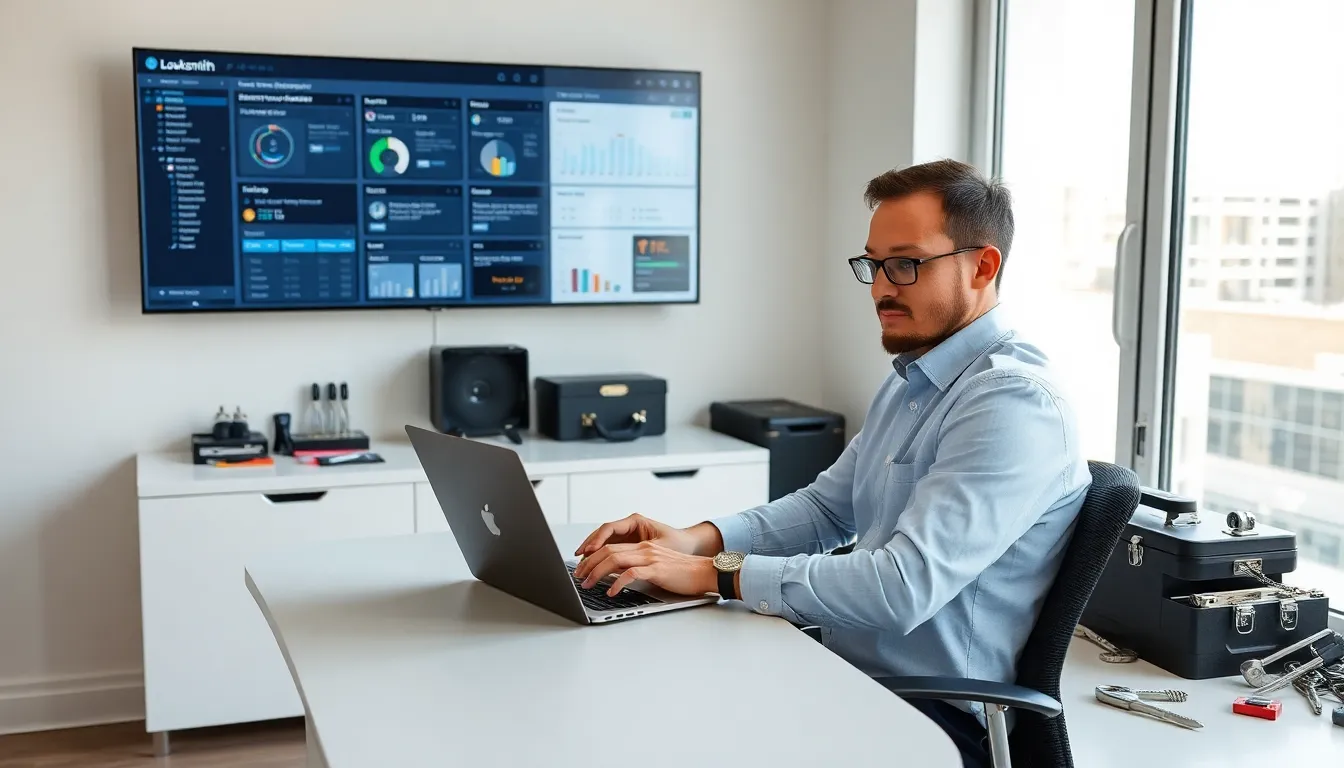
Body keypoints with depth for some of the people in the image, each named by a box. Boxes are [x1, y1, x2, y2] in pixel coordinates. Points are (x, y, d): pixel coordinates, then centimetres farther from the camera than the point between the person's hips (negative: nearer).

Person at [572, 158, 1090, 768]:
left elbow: (904, 586, -28)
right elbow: (827, 506, 16)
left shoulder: (1015, 403, -20)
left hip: (934, 719, -8)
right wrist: (698, 540, -1)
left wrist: (716, 574, -24)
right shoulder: (908, 381, 12)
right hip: (846, 675, 8)